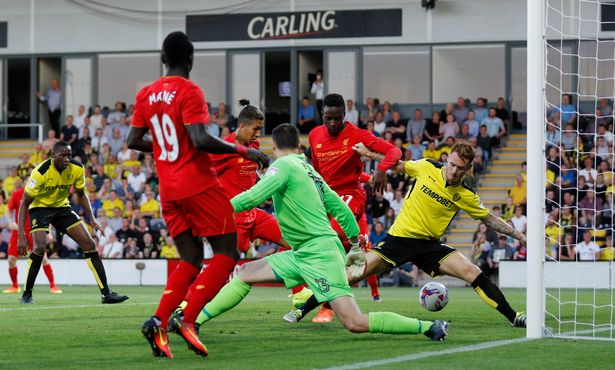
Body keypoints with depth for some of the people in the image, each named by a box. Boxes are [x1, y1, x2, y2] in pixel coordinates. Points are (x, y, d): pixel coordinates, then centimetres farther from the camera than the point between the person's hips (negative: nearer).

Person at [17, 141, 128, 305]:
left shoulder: (77, 169, -15)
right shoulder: (41, 172, -28)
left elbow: (81, 194, 6)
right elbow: (24, 204, -23)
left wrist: (92, 220, -3)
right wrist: (21, 236, -29)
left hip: (62, 207, 5)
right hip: (40, 207, -5)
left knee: (89, 244, -7)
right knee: (40, 247, -28)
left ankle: (106, 293, -4)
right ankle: (27, 294, -10)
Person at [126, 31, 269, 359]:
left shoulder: (146, 95, 9)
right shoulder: (189, 92, -11)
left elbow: (133, 141, 13)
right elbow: (200, 140, -22)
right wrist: (244, 151, -14)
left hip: (169, 191, 7)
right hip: (199, 185, -7)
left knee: (191, 261, 13)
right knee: (226, 254, 1)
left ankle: (159, 322, -7)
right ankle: (188, 321, -14)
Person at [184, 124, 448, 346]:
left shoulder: (283, 165, -8)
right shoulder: (308, 169, 16)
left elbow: (254, 197, -19)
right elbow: (340, 209, 18)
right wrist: (356, 245, 27)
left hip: (319, 253, -10)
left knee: (355, 323, -16)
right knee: (245, 273, 10)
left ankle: (429, 327, -11)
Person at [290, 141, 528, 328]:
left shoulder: (466, 196, -5)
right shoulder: (426, 167, -6)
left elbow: (489, 219, 8)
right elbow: (400, 166, 13)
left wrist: (519, 235, 3)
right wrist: (369, 154, 12)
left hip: (429, 245, 1)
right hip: (399, 238, -1)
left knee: (473, 273, -16)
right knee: (353, 275, -13)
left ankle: (513, 318, -6)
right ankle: (302, 311, -3)